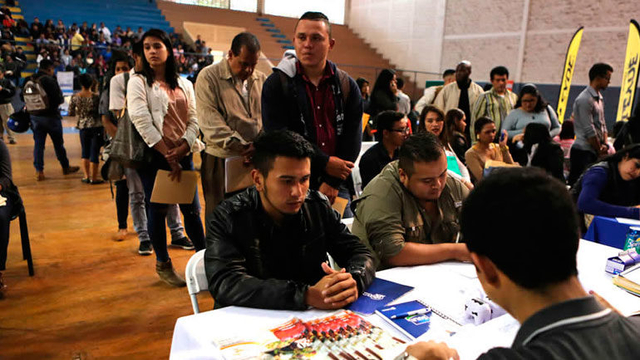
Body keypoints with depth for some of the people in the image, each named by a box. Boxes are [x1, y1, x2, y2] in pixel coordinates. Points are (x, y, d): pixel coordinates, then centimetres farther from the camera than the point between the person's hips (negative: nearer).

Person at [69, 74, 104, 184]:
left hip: (83, 127, 3)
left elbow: (70, 113, 5)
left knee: (85, 152, 16)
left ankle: (86, 176, 17)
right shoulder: (96, 97, -11)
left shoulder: (75, 97, -2)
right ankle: (93, 178, 7)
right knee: (95, 152, 2)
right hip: (97, 127, -3)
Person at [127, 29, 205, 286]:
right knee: (157, 210, 5)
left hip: (183, 154, 3)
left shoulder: (184, 84, 11)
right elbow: (142, 122, -11)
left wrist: (183, 147, -13)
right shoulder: (138, 82, 0)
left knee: (192, 209, 6)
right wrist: (168, 156, -14)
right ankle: (163, 265, 21)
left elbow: (193, 119, 5)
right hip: (154, 156, -3)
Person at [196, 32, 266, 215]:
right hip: (221, 159, -4)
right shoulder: (209, 77, -2)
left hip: (256, 158, 4)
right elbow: (210, 121, -12)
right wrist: (241, 146, -19)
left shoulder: (261, 79, 13)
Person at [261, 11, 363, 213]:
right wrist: (325, 163, -13)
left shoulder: (347, 86, 6)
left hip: (336, 188, 3)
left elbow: (352, 138, 0)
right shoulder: (276, 84, -2)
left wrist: (333, 183, -9)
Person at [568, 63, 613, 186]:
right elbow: (589, 131, -16)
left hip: (594, 152, 9)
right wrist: (600, 151, -8)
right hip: (583, 151, -9)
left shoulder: (600, 98, 17)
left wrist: (605, 145, 2)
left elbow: (602, 124, 18)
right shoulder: (585, 99, -14)